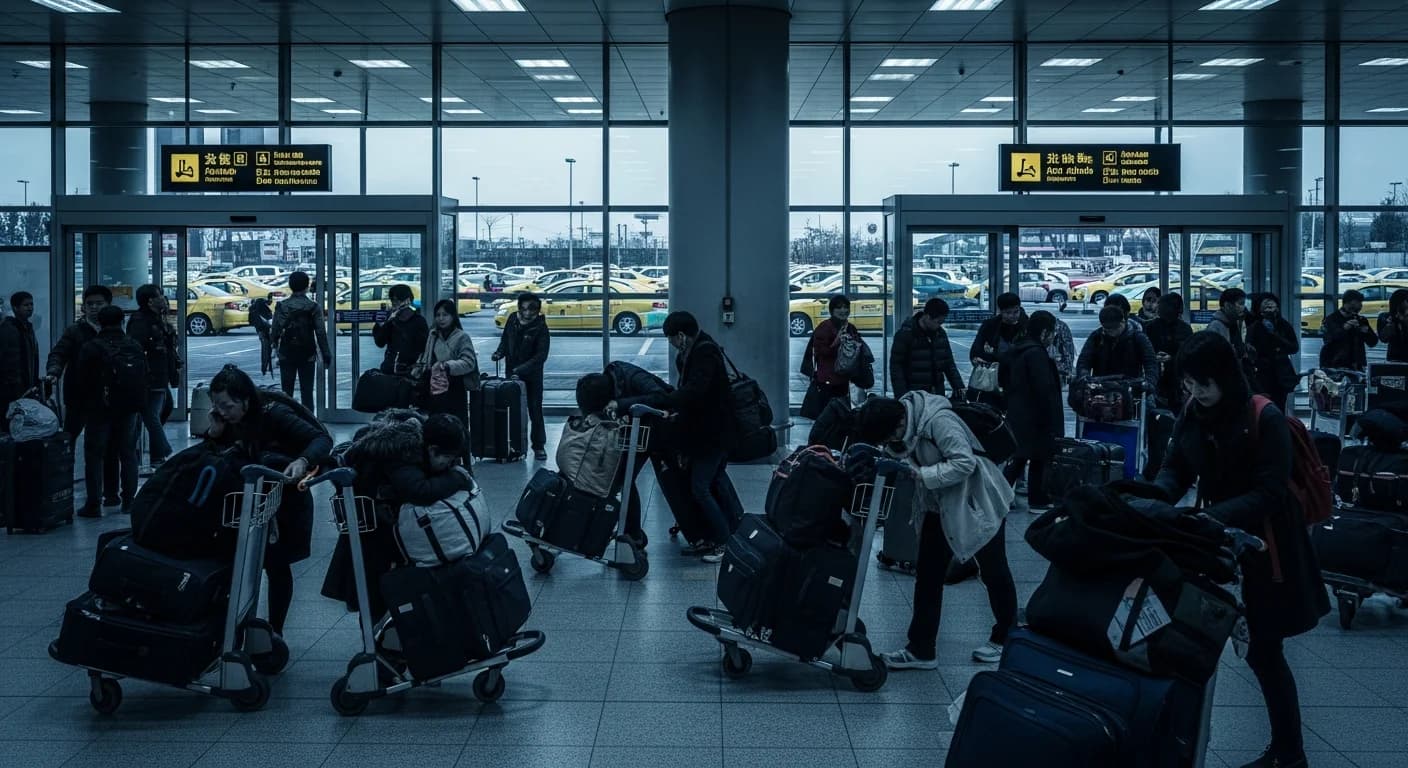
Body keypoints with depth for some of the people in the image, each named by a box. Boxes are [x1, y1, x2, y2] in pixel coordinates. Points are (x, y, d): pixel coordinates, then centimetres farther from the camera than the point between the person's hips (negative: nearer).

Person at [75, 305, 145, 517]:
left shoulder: (91, 348, -11)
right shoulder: (136, 347, 2)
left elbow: (83, 381, -7)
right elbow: (144, 380, 7)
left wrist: (87, 402, 8)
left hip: (99, 410, -4)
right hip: (128, 410, 4)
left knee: (95, 455, 1)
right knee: (128, 454, 14)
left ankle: (93, 504, -2)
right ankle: (129, 500, 15)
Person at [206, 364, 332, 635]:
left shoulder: (274, 414, -26)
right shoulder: (228, 421, -9)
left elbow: (322, 439, -33)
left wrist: (302, 461, -52)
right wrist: (214, 433, -23)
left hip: (286, 502, -5)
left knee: (276, 565, 3)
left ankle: (274, 634, 14)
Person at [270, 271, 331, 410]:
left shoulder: (282, 306, -3)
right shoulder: (314, 307, -6)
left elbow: (274, 332, -5)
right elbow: (321, 333, -8)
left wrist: (275, 345, 15)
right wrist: (326, 355, -1)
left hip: (286, 355, 1)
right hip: (307, 355, -1)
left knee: (286, 392, 7)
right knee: (307, 392, 5)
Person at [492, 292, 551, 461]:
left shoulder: (540, 328, -15)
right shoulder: (513, 319, -2)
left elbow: (541, 356, -20)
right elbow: (505, 340, 14)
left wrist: (521, 370, -28)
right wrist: (500, 353, -6)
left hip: (532, 376, -4)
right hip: (512, 373, 4)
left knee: (535, 410, 0)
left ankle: (539, 446, 8)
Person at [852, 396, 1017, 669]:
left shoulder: (938, 421, -32)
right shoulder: (900, 423, -8)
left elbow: (964, 463, -34)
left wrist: (921, 474, -33)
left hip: (977, 505, -7)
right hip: (938, 508, 7)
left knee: (993, 572, 11)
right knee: (927, 574, 5)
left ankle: (1005, 638, 30)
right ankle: (921, 649, 10)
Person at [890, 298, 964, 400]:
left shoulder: (940, 333, 9)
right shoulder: (905, 334, -8)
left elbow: (949, 363, 16)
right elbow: (896, 367, -9)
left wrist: (959, 387, 4)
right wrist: (902, 395, -16)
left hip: (937, 395, 5)